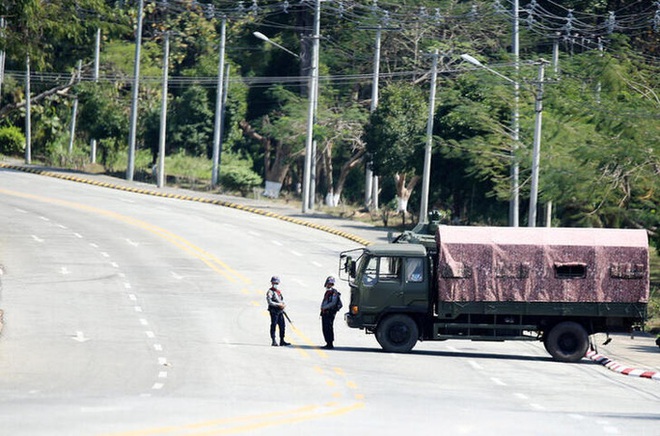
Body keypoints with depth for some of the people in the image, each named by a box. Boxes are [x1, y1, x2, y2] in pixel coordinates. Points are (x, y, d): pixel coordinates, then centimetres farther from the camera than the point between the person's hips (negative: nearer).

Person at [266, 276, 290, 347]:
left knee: (282, 325, 6)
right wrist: (278, 304, -19)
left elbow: (282, 300, 22)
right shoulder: (270, 292, -6)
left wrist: (283, 304, -1)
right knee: (273, 325, -5)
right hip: (274, 311, -7)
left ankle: (282, 341, 13)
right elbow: (270, 302, -15)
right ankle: (273, 341, -2)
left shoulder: (279, 291, 18)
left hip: (280, 311, 7)